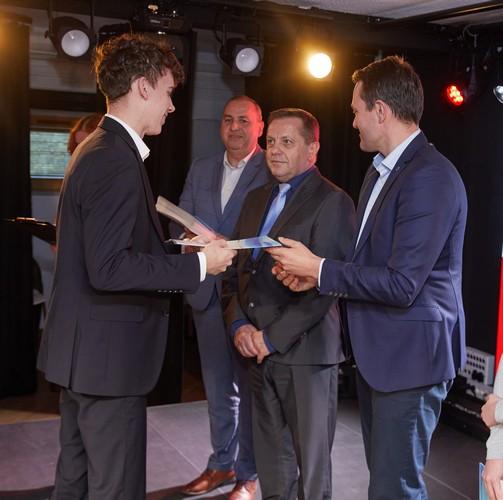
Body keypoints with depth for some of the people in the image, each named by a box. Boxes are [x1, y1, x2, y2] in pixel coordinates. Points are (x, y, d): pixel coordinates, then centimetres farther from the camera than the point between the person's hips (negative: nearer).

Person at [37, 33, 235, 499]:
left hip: (84, 350, 10)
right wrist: (198, 264, -19)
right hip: (107, 354, -10)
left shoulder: (98, 149, 12)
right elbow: (109, 268, -26)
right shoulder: (117, 161, -20)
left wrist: (179, 248, 11)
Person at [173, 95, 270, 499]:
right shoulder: (201, 170, 12)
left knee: (249, 388, 6)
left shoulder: (273, 170, -8)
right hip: (208, 294, 6)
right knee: (217, 388, 17)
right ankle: (222, 464, 34)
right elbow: (180, 222, 8)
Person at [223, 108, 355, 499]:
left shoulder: (332, 202, -7)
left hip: (305, 352, -6)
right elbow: (237, 270, 14)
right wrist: (240, 325, -2)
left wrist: (272, 337, -16)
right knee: (271, 466, 16)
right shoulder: (256, 199, 16)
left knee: (311, 469, 6)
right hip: (259, 351, 6)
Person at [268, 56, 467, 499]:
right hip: (377, 351, 10)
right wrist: (315, 273, -1)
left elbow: (401, 283, -25)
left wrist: (319, 268, -16)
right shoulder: (381, 170, 12)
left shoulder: (431, 177, -21)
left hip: (410, 355, -9)